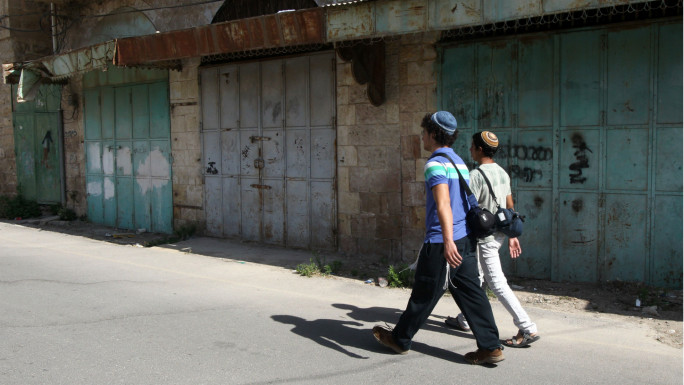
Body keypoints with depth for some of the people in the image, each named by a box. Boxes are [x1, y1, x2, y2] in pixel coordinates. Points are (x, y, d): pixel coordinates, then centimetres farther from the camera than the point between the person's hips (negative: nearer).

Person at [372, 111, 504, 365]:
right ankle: (491, 347, 9)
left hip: (442, 243, -8)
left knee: (424, 296, 6)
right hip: (465, 240, 8)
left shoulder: (436, 164, -13)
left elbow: (443, 204, -27)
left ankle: (399, 340, 22)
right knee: (471, 294, 9)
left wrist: (447, 242, -37)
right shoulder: (459, 161, 16)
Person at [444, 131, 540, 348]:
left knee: (497, 284, -5)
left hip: (484, 238, -9)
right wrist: (512, 236, 18)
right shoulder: (502, 173, 8)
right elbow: (510, 207, 12)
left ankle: (527, 328, -6)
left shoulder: (476, 175, -19)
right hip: (499, 233, 9)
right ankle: (465, 320, 31)